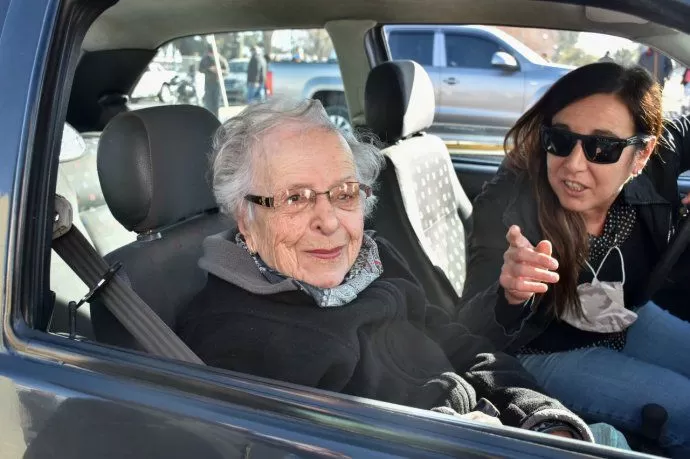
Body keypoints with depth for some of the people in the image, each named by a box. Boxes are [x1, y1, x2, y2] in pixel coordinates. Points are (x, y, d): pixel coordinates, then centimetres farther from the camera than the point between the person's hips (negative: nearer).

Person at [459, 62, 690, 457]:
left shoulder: (654, 169, -21)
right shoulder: (508, 205, -32)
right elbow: (473, 333, -33)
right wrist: (510, 298, -56)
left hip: (631, 326, 5)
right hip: (545, 353, -5)